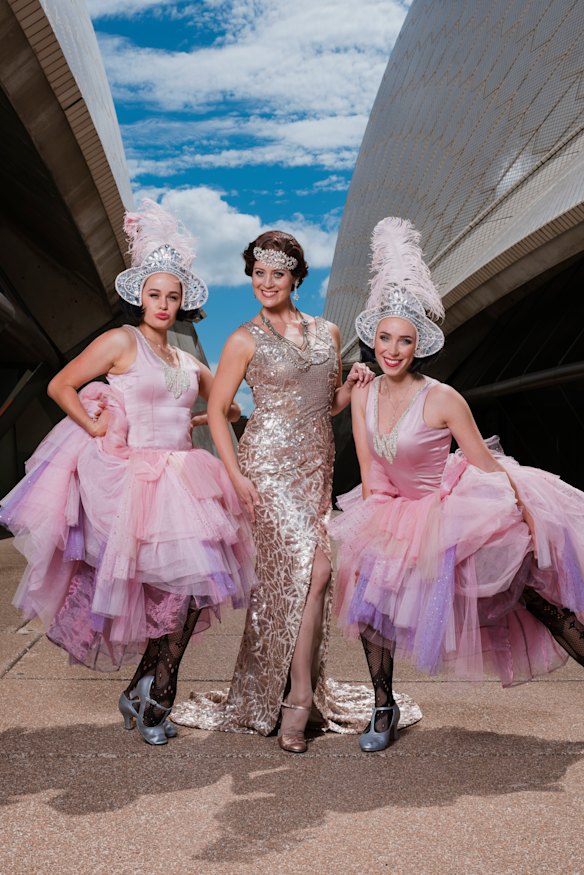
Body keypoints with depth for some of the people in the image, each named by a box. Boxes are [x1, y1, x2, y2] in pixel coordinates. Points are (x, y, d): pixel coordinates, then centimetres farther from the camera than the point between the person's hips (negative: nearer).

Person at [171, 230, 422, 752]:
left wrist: (353, 385, 1)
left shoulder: (327, 332, 14)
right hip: (269, 462, -5)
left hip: (316, 466, 5)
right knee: (313, 569, -14)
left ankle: (266, 690, 18)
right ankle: (299, 701, -2)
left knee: (286, 578, 4)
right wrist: (236, 476, -9)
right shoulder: (246, 341, 0)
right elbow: (216, 411, 0)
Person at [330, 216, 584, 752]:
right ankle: (384, 708, 17)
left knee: (528, 596, -6)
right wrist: (367, 527, 1)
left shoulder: (442, 399, -21)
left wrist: (529, 523, -14)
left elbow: (487, 467, -16)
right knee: (370, 597, -1)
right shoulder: (363, 399, -5)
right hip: (398, 516, 5)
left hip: (462, 511, -5)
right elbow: (370, 475, 3)